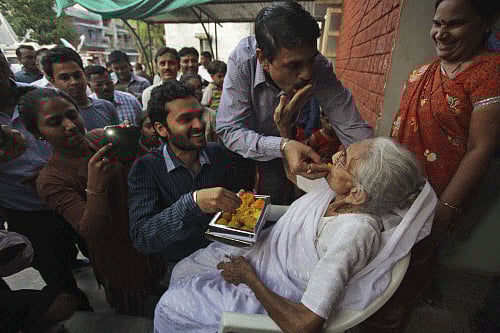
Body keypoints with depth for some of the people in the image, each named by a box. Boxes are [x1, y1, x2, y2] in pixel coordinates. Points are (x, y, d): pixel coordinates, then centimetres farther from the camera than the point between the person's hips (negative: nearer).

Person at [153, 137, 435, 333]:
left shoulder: (354, 231, -38)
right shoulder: (337, 188, -15)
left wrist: (248, 276, -22)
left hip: (275, 295, -7)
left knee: (169, 307, 6)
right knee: (182, 270, 17)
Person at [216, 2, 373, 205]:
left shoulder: (320, 69, -27)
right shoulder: (242, 60, -33)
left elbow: (354, 129, -24)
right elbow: (229, 130, -36)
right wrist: (283, 147, -50)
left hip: (286, 138, 2)